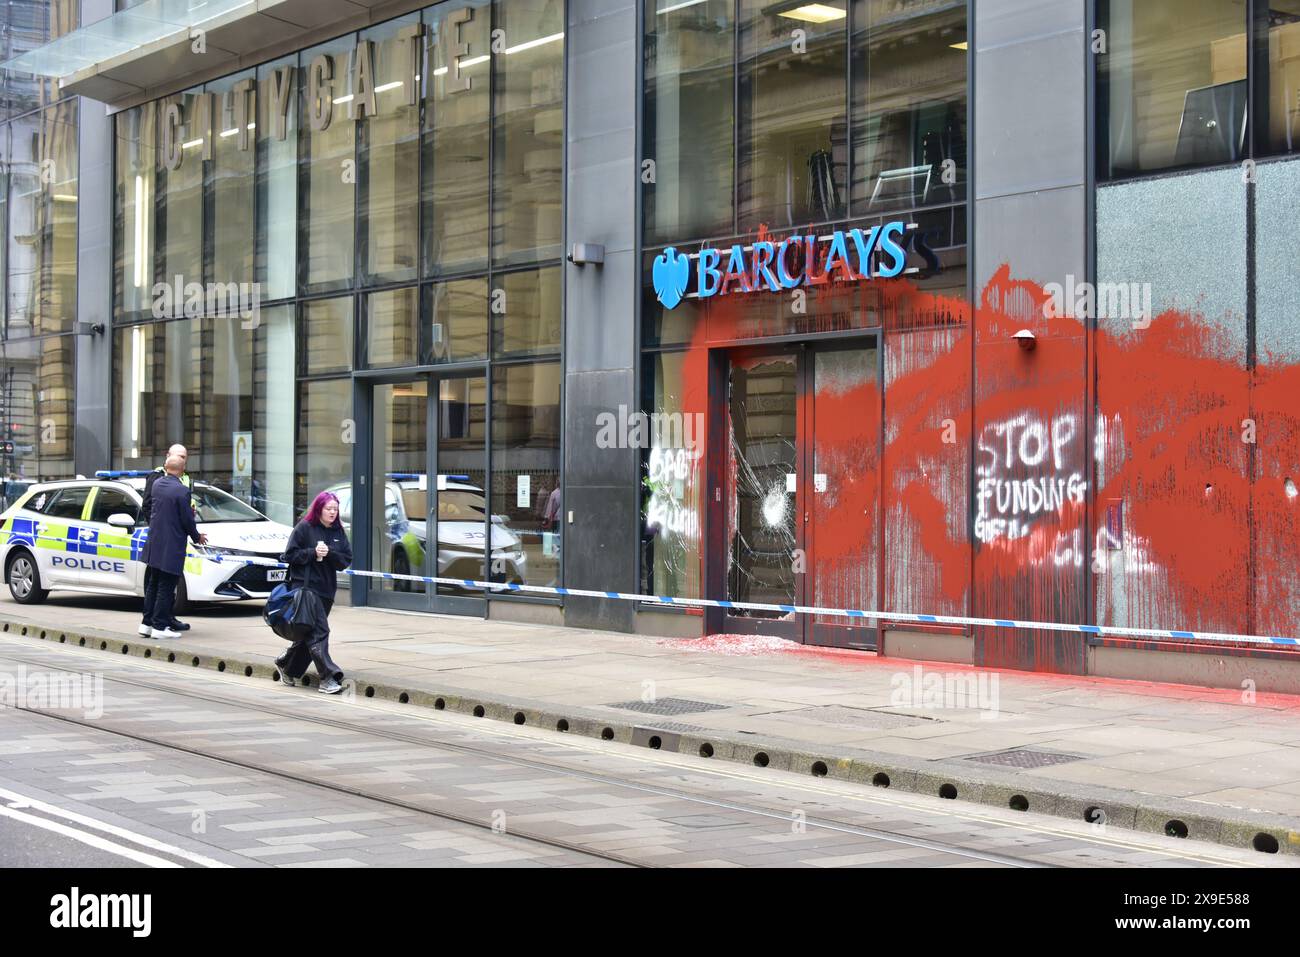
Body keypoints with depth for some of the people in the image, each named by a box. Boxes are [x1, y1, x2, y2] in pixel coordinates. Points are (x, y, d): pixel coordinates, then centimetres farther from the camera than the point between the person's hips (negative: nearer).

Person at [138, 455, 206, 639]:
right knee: (166, 588, -1)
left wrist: (189, 511, 27)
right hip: (171, 547, -7)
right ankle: (160, 626, 1)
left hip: (154, 544, 7)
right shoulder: (181, 491, -18)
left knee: (153, 584, 16)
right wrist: (197, 537, 5)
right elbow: (187, 520, -14)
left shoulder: (157, 484, 4)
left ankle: (147, 622, 20)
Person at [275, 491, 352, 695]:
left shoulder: (338, 531, 11)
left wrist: (329, 553, -12)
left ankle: (287, 665, 34)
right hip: (305, 586, -6)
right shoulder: (304, 528, -4)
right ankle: (328, 678, -17)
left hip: (327, 589, 6)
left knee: (309, 633, 13)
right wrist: (313, 553, -16)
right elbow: (290, 555, -6)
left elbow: (347, 559, 5)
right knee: (318, 631, -14)